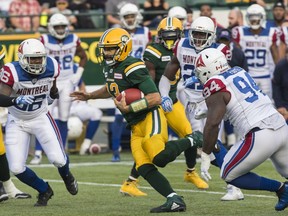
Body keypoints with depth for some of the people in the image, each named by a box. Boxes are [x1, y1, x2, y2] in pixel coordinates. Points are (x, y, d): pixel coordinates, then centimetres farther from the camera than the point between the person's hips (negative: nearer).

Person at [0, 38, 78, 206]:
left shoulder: (51, 68, -16)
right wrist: (16, 100, -51)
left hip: (41, 118, 1)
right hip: (17, 122, -1)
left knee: (58, 159, -13)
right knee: (16, 168, -9)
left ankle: (67, 176, 27)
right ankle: (44, 190, 20)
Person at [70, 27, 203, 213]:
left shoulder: (133, 68, -18)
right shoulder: (109, 68, 12)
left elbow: (155, 98, -23)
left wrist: (129, 108, -24)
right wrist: (89, 96, 36)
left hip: (151, 117, -9)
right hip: (136, 126, 9)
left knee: (160, 157, -28)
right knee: (145, 169, -8)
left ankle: (192, 140, -1)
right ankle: (174, 201, -9)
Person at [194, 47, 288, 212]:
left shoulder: (215, 87, -6)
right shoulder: (239, 71, 17)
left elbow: (213, 123, -15)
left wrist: (205, 156, -10)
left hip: (260, 136, -7)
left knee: (229, 175, 10)